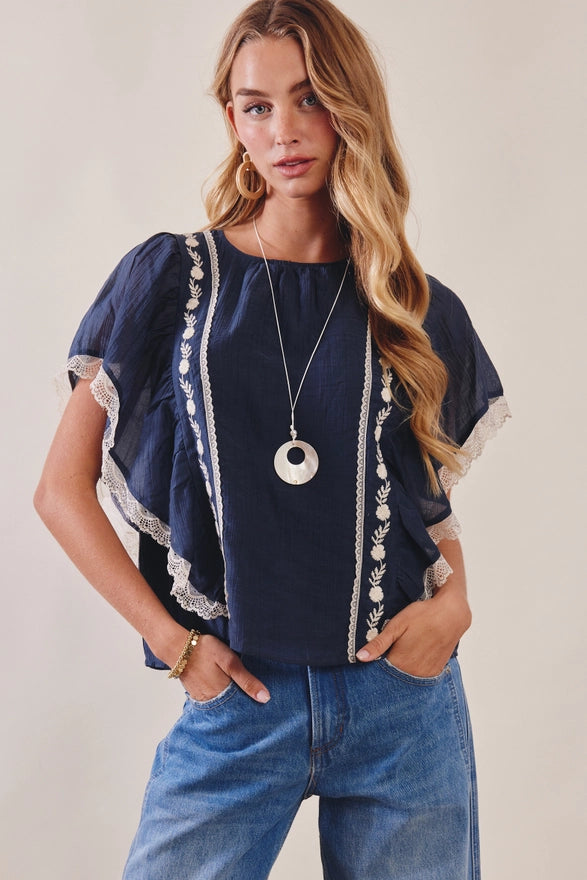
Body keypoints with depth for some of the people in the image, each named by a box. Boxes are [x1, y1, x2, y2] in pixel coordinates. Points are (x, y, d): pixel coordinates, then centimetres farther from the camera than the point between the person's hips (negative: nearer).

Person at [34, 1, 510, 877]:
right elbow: (63, 489, 1)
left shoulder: (422, 316, 6)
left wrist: (455, 598, -3)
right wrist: (173, 640, -6)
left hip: (404, 700, 2)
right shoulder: (171, 280, 0)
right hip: (236, 700, -1)